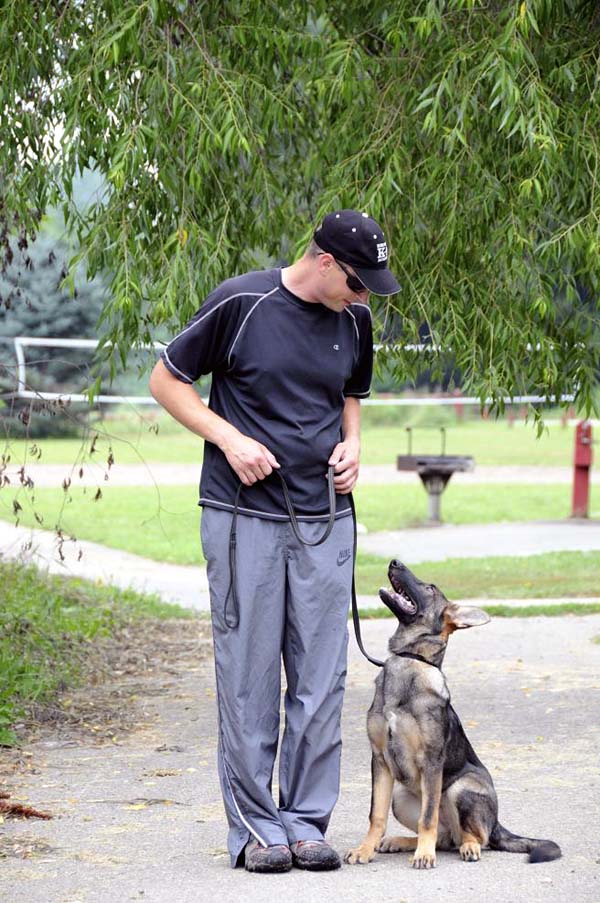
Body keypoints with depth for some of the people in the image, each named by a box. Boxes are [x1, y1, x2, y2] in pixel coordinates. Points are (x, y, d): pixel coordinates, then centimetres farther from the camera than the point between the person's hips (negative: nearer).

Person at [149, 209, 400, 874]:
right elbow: (166, 380, 0)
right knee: (248, 676, -1)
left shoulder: (354, 319, 7)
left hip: (326, 519, 4)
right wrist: (229, 438, -12)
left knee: (320, 679, 4)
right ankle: (254, 827, 8)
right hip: (243, 516, -4)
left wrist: (351, 442, 5)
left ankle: (306, 821, 13)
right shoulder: (239, 303, -8)